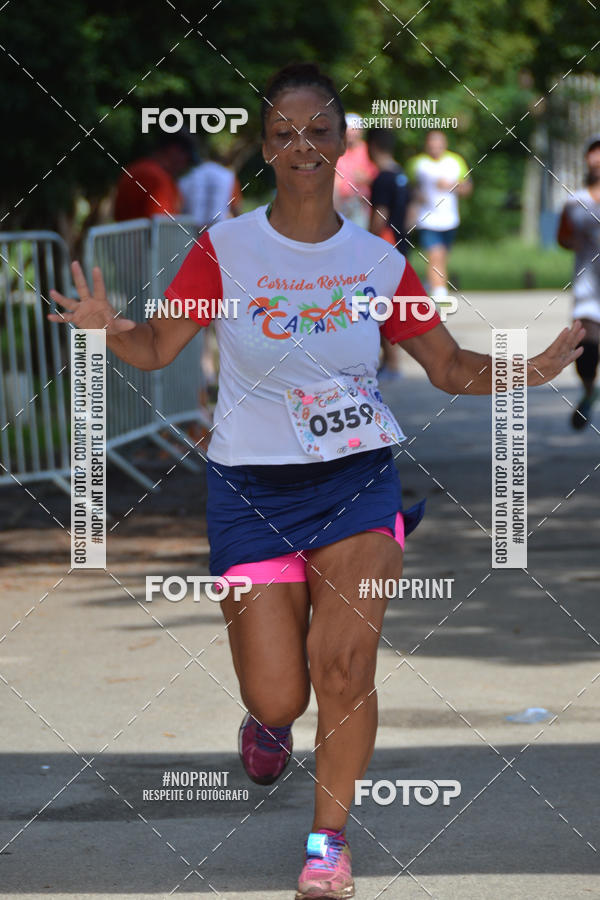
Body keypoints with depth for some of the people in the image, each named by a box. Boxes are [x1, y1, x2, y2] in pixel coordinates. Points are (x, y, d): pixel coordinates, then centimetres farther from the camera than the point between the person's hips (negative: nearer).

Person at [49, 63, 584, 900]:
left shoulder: (378, 261, 0)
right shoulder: (225, 248, -5)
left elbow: (451, 367, 8)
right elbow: (156, 348, 0)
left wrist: (528, 369, -10)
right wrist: (109, 328, -22)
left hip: (356, 479, 1)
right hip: (251, 487, -1)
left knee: (343, 666, -15)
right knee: (278, 697, -2)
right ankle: (267, 722, 39)